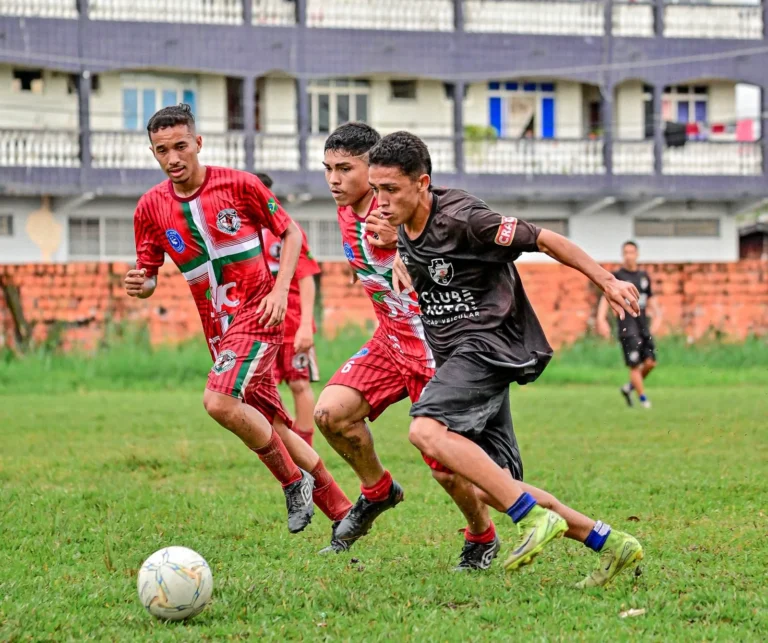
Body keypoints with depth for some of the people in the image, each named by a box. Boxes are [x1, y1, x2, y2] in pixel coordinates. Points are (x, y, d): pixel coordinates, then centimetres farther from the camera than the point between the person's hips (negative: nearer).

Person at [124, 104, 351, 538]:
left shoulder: (239, 185, -8)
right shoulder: (151, 208, 2)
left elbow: (291, 233, 2)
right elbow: (148, 275, 10)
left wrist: (281, 290, -10)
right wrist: (140, 285, -14)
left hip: (258, 313, -6)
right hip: (219, 330, 6)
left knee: (219, 401, -26)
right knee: (273, 427, 10)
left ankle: (295, 482, -7)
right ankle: (342, 511, 23)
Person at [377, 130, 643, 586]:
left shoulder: (461, 217, -17)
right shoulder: (402, 224, 7)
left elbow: (543, 240, -12)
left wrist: (607, 282, -8)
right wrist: (400, 263, 11)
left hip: (490, 343, -9)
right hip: (458, 355, 9)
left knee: (427, 432, -31)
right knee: (495, 488, 4)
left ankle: (535, 517, -30)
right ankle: (610, 543, 12)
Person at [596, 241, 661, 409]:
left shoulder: (644, 276, 16)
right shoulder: (617, 276, -1)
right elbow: (606, 298, -9)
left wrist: (657, 315, 10)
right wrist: (601, 319, -22)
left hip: (644, 326, 5)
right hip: (627, 327, -5)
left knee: (650, 362, -3)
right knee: (634, 365, -9)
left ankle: (629, 387, 19)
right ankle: (643, 398, 0)